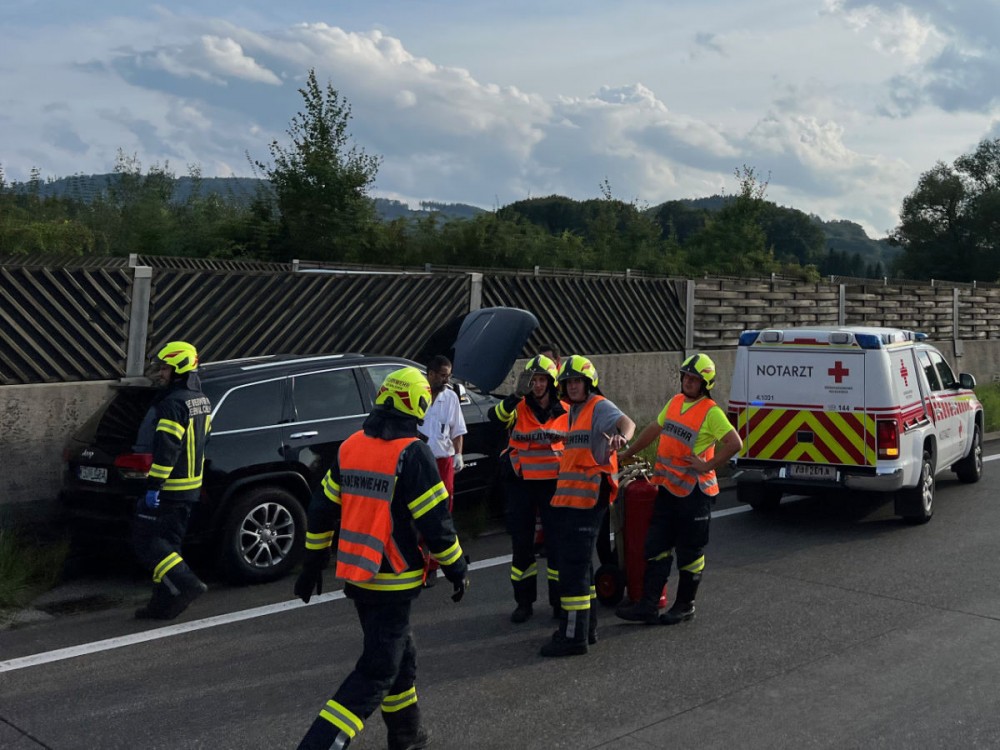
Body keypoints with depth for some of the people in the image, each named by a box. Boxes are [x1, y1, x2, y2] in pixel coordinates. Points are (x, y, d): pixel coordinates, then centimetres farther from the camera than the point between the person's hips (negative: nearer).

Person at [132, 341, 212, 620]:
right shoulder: (202, 401, 13)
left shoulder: (173, 403, -18)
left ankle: (186, 584, -10)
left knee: (145, 541, -2)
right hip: (191, 488, 9)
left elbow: (166, 448, -23)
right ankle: (163, 603, 17)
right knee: (168, 542, 14)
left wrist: (153, 486, -21)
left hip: (168, 489, -9)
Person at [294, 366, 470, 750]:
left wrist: (313, 564, 19)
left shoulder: (351, 446, 5)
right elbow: (435, 520, -16)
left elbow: (322, 509, 10)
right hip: (393, 581, -8)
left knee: (399, 653, 24)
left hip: (355, 574, 8)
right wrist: (457, 570, -3)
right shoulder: (412, 452, -16)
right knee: (377, 671, 0)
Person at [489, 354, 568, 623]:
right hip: (521, 483, 0)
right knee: (521, 543, 6)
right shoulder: (518, 409, -3)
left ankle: (559, 601, 17)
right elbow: (495, 416, -25)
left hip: (553, 483, 0)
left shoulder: (566, 413, 3)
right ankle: (524, 602, 17)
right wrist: (517, 395, -41)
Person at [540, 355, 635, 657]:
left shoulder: (600, 407, -9)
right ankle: (586, 628, 28)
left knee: (574, 564, -9)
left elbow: (626, 422, -31)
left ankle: (574, 637, -5)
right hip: (568, 497, 10)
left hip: (588, 497, -10)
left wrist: (621, 437, -52)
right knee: (577, 563, 17)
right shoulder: (574, 411, 20)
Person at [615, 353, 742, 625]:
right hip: (668, 488, 7)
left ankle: (685, 606, 19)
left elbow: (735, 443, -19)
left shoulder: (711, 412, -12)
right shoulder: (675, 402, 10)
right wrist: (627, 454, 25)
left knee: (690, 552, 5)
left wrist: (708, 465, -18)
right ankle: (648, 605, 12)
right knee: (656, 547, 7)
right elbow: (654, 429, 21)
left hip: (693, 491, -7)